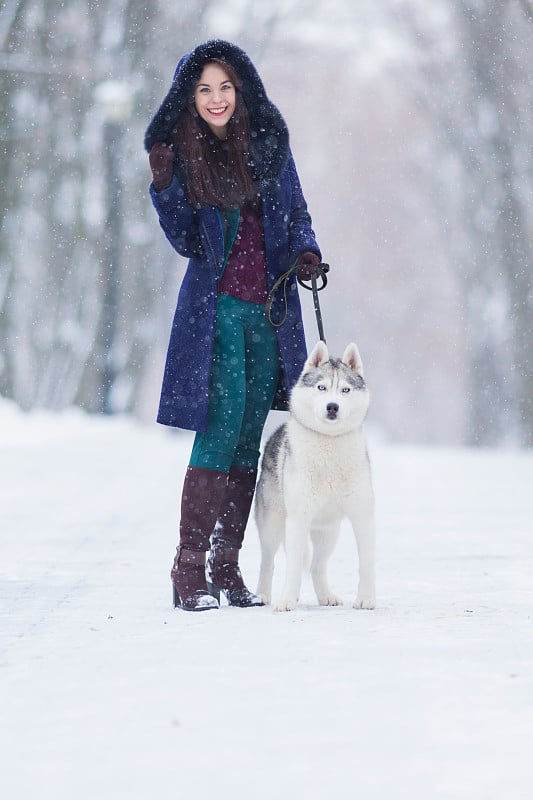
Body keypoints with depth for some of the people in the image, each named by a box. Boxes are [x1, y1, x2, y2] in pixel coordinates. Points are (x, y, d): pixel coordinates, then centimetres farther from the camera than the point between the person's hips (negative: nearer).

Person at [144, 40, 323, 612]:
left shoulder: (270, 144, 7)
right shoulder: (182, 154, 1)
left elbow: (296, 215, 15)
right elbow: (188, 244, -2)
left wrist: (306, 253, -5)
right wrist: (165, 187, -15)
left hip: (270, 308, 3)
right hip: (215, 308, -3)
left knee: (248, 439, 5)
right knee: (221, 428, -14)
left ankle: (226, 566, 11)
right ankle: (189, 570, -10)